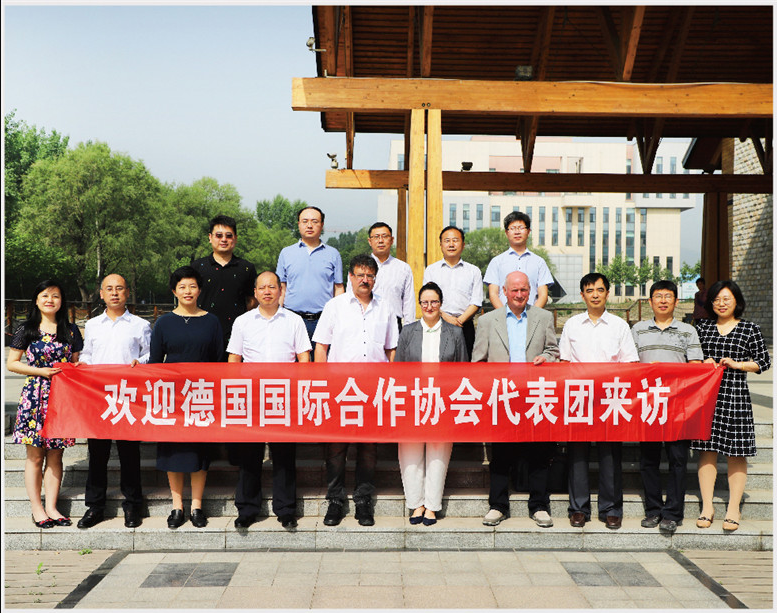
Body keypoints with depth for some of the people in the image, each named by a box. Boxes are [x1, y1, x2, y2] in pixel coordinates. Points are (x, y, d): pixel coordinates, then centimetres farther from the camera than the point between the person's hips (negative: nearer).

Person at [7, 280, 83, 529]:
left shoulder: (70, 330, 10)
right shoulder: (26, 330, 3)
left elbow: (77, 362, 16)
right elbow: (11, 363, 2)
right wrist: (41, 371, -9)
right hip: (35, 395, -2)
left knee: (55, 454, 5)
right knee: (35, 455, 1)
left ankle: (51, 507, 12)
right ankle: (37, 508, 10)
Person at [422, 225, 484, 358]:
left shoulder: (474, 271, 14)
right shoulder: (431, 270, 14)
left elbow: (476, 302, 5)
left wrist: (460, 320, -10)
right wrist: (445, 317, -12)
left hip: (465, 326, 0)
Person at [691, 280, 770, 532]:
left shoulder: (750, 329, 5)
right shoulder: (702, 327, 11)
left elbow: (764, 361, 5)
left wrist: (736, 364, -7)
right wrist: (703, 363, -3)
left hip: (736, 395, -2)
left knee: (737, 452, 1)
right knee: (707, 449, 2)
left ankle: (733, 509, 11)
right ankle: (707, 506, 11)